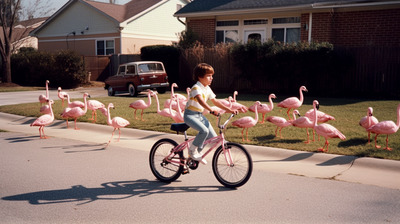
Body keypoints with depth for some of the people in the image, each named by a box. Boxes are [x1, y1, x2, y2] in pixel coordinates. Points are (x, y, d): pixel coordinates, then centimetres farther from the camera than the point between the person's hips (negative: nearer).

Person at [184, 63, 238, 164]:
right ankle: (192, 150, -9)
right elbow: (200, 101, -36)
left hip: (200, 115, 8)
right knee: (204, 130, -31)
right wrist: (211, 111, -51)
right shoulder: (196, 88, -19)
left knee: (213, 137, -2)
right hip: (190, 115, -8)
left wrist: (229, 110, 4)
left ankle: (197, 152, 18)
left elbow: (215, 101, 11)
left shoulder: (207, 89, 7)